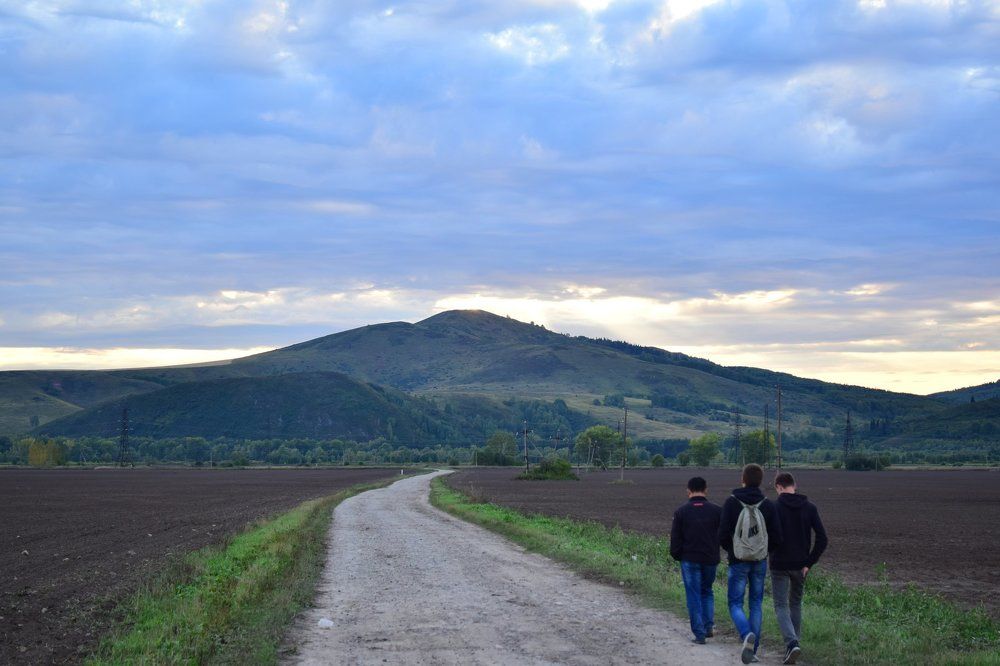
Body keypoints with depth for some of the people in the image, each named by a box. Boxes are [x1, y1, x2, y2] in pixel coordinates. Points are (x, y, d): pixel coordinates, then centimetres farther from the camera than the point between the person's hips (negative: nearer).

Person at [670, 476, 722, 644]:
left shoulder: (681, 511, -4)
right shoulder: (716, 510, -1)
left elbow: (675, 537, -3)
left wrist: (676, 555, 9)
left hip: (689, 560, -2)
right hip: (710, 559, 2)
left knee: (694, 596, 3)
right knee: (707, 592, 21)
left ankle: (699, 633, -1)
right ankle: (709, 626, 13)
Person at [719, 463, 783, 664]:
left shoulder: (731, 502, -9)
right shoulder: (768, 505, -3)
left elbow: (723, 535, -11)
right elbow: (777, 538, -3)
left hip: (738, 562, -2)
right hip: (760, 562, 3)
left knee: (735, 604, 5)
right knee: (756, 604, 13)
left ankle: (747, 635, -24)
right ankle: (752, 651, 10)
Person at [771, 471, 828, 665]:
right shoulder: (810, 507, 1)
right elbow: (822, 538, -4)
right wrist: (810, 562, -1)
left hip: (780, 565, -4)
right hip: (800, 565, 4)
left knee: (781, 606, 0)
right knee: (796, 603, 21)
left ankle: (791, 643, -19)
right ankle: (794, 641, 27)